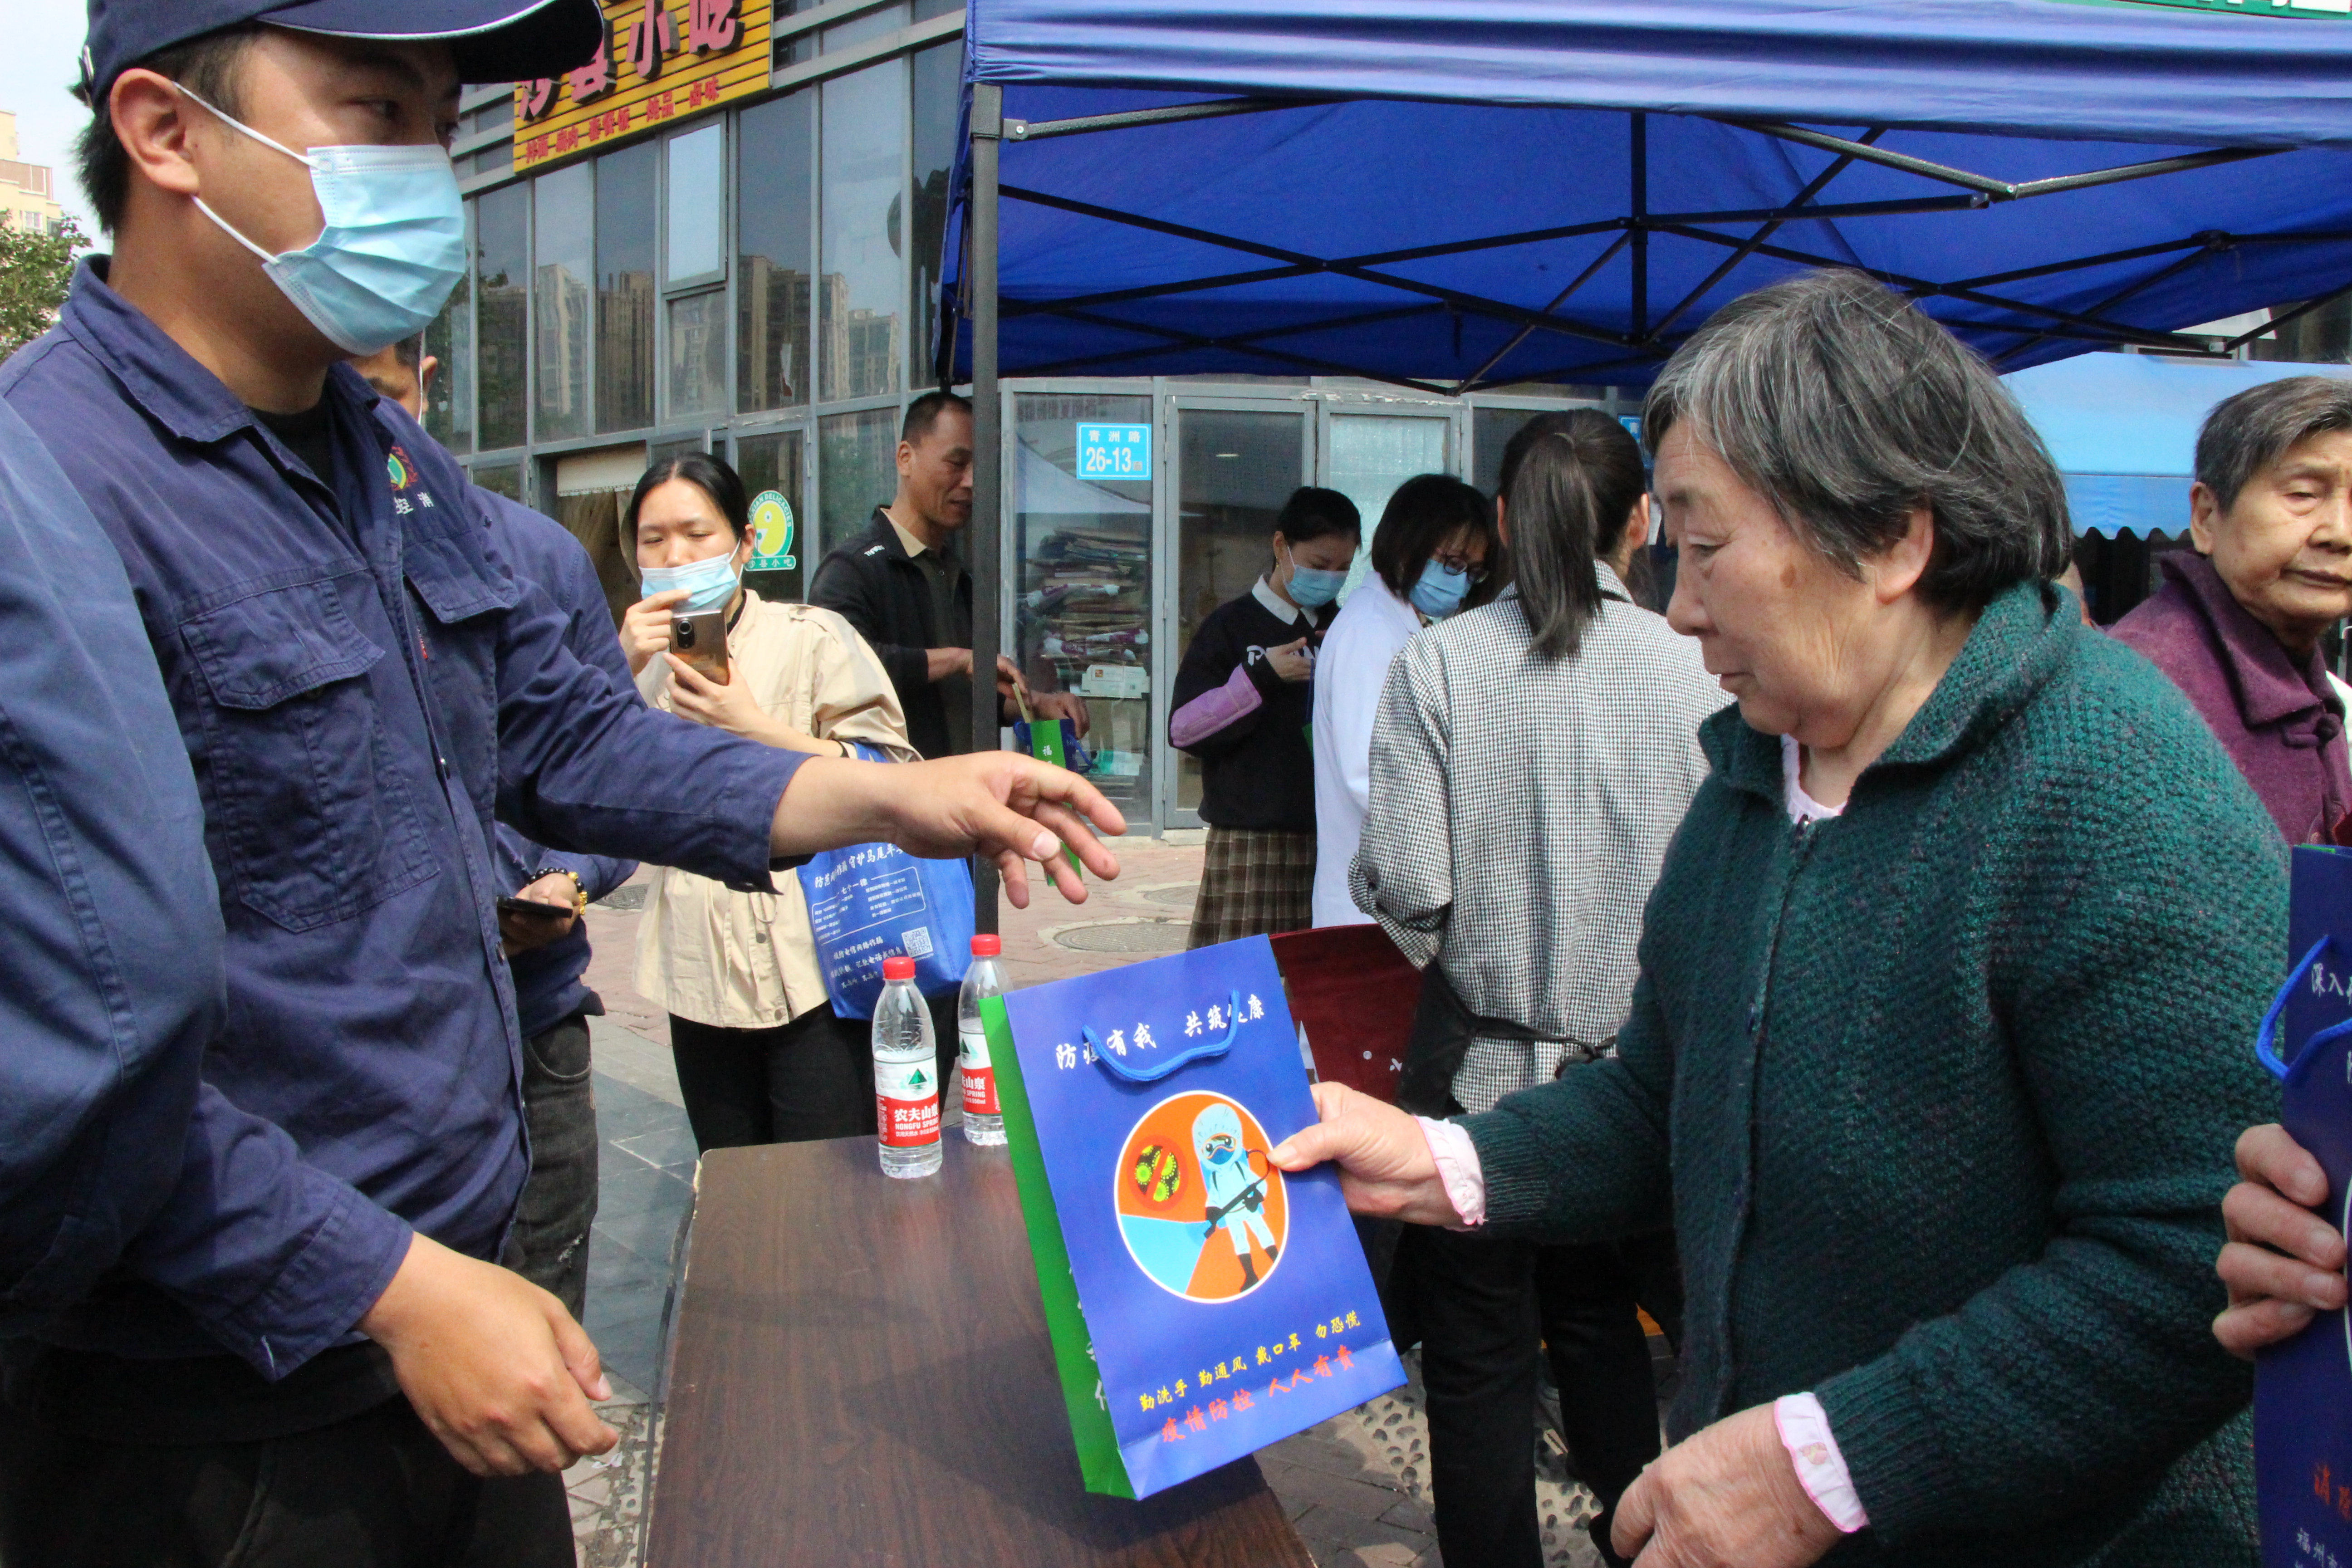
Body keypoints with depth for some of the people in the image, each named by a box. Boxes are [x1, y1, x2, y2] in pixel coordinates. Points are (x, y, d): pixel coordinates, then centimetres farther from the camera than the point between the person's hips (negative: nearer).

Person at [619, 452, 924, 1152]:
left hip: (811, 981, -5)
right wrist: (622, 674, -9)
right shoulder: (648, 662, 14)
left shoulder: (811, 637, -1)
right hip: (700, 984, 5)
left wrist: (756, 729, -16)